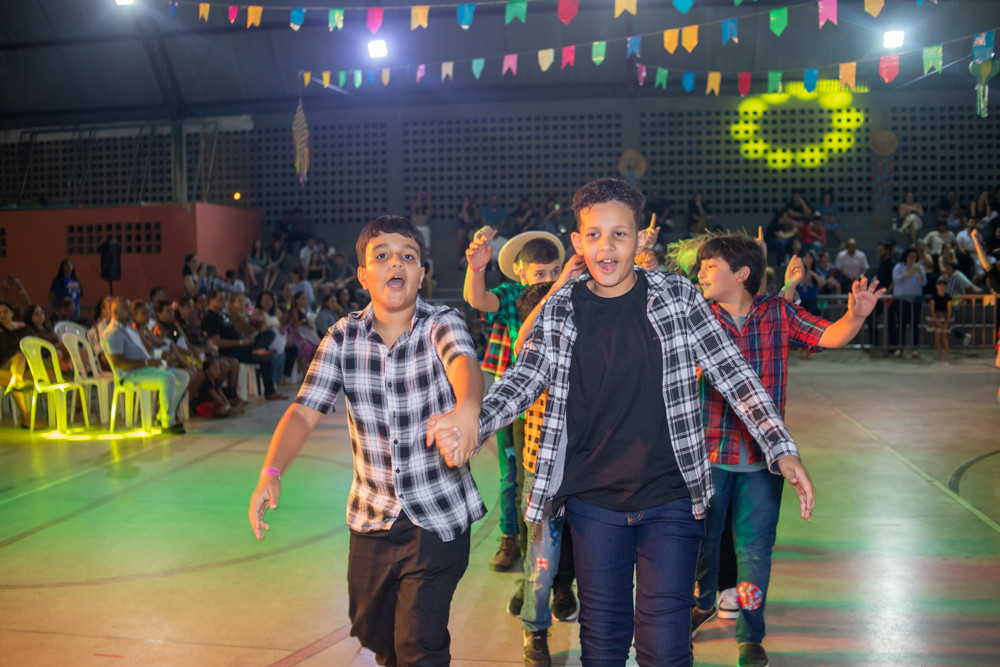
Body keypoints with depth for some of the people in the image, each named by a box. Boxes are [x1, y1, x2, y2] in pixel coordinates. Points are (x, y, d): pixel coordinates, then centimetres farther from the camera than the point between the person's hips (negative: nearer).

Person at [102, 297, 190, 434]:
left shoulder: (129, 328, 22)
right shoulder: (113, 333, -11)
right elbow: (117, 362, -21)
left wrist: (154, 361, 8)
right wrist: (146, 363, -21)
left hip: (145, 368, 10)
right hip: (130, 375, -10)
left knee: (183, 377, 0)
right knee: (167, 378, -32)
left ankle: (162, 416, 4)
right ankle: (168, 423, -26)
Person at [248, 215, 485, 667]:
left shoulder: (441, 323, -13)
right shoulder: (344, 336, -4)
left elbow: (463, 361, -35)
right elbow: (304, 411, -10)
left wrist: (466, 408, -58)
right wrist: (271, 472, -28)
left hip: (439, 516, -4)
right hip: (371, 518, 4)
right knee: (371, 629, 23)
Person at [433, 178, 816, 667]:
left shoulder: (677, 296, -4)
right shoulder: (559, 310, 0)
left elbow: (732, 373, -4)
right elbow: (523, 380, -5)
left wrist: (782, 449, -13)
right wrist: (470, 423, -24)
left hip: (669, 500, -1)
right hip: (593, 503, 2)